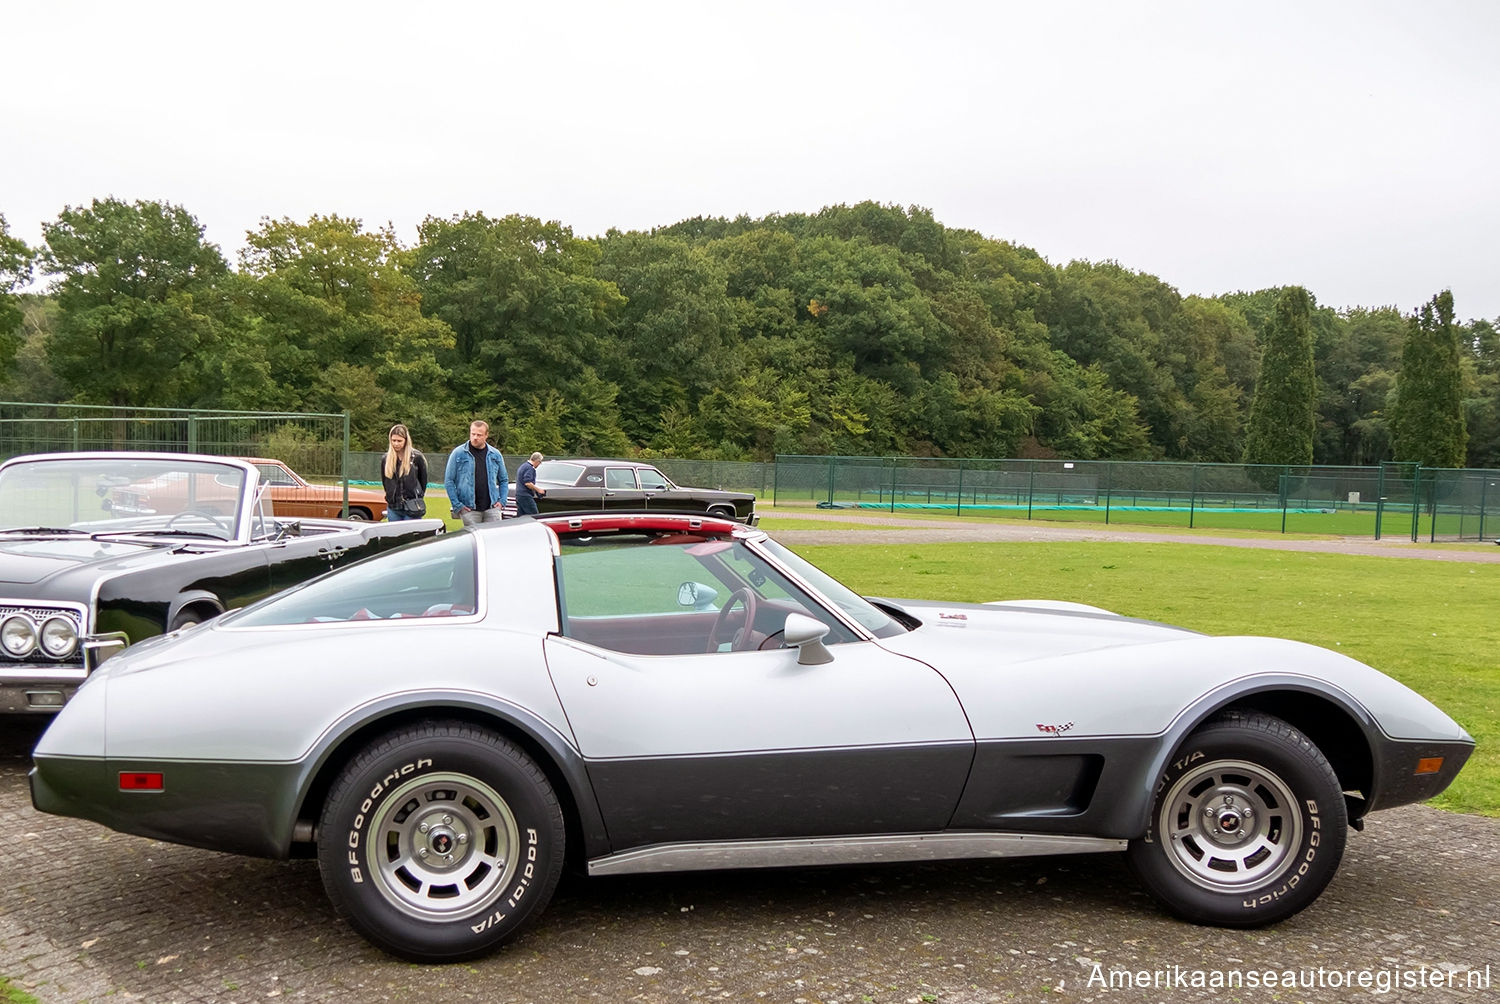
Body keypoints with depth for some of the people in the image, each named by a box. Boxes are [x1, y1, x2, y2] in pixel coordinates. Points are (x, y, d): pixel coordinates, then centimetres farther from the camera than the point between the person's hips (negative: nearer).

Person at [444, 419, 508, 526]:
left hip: (492, 508, 2)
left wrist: (502, 501, 5)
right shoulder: (458, 453, 0)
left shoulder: (495, 455, 10)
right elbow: (449, 481, 1)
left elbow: (504, 480, 19)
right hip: (469, 509, -2)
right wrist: (457, 505, -5)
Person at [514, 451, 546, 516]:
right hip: (525, 496, -10)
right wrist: (538, 490, -12)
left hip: (519, 495, 10)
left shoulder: (523, 466, 19)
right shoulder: (530, 468, -13)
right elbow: (527, 483, -23)